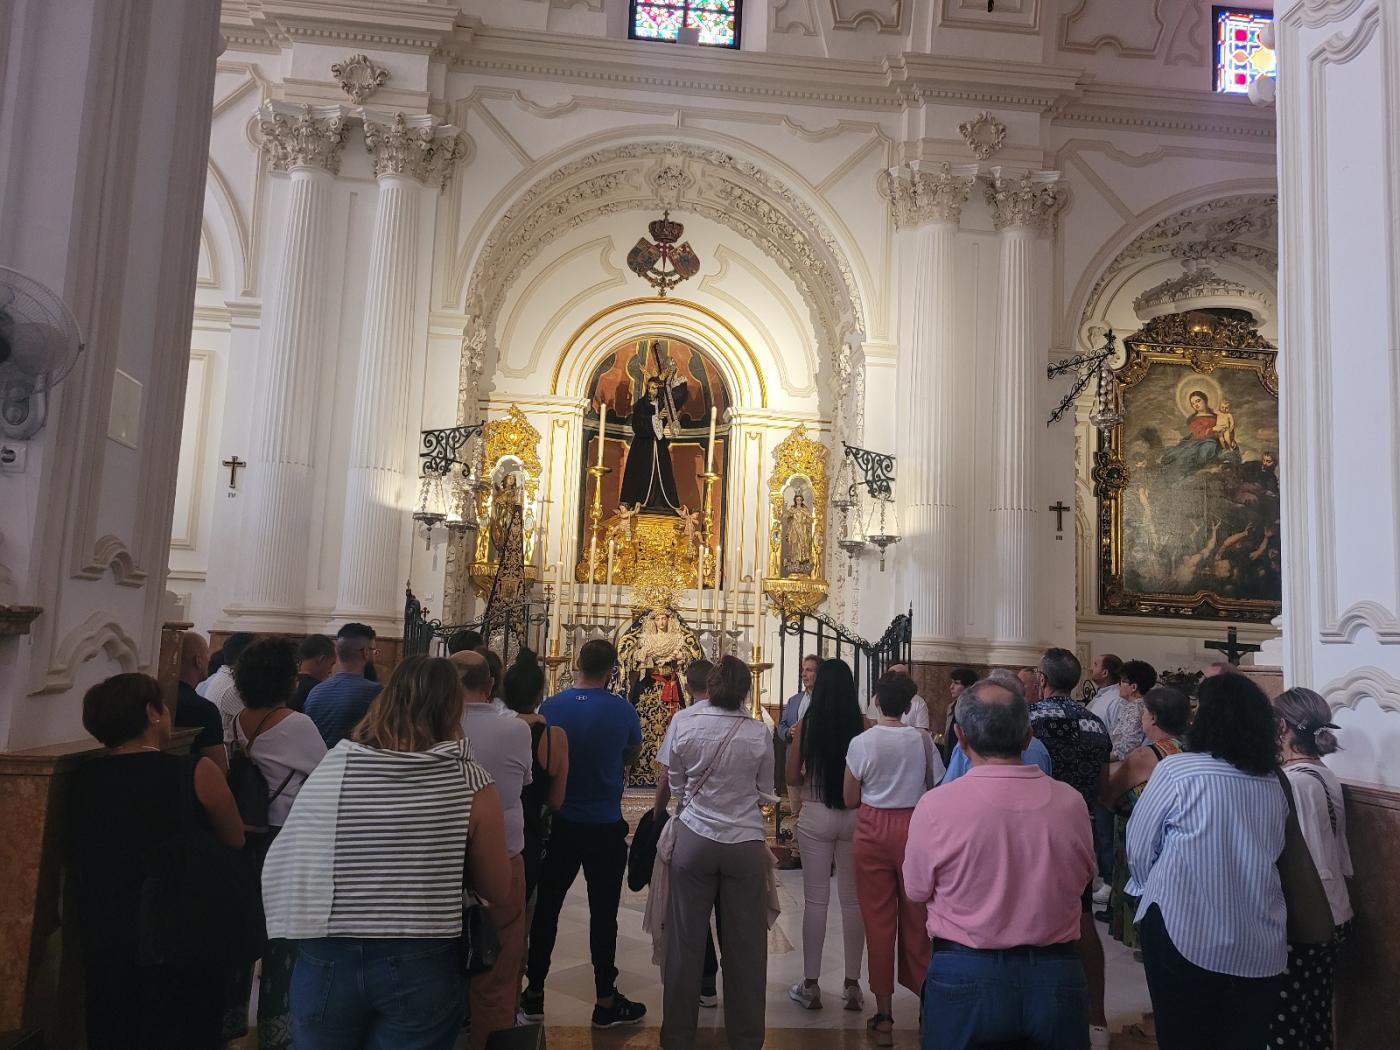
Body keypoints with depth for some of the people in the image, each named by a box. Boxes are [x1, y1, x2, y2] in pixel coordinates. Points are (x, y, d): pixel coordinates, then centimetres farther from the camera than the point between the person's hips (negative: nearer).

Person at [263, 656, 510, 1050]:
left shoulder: (332, 767, -8)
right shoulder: (471, 783, -12)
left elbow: (282, 868, 2)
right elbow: (498, 890, -3)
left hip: (327, 961, 2)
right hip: (421, 968, -1)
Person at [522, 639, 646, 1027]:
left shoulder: (550, 707, -8)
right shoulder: (622, 711, -12)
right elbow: (633, 755, 7)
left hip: (558, 824, 2)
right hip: (605, 828, -2)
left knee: (546, 908, 14)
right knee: (603, 915, 7)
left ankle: (533, 995, 25)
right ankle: (606, 1002, 17)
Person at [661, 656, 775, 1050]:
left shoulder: (686, 727, -6)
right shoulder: (759, 733, -8)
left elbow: (675, 785, 5)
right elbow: (766, 792, 2)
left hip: (695, 839, 1)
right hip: (746, 843, 0)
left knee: (685, 942, 11)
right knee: (745, 944, 11)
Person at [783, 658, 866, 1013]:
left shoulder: (806, 725, -9)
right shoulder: (862, 726, -8)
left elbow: (792, 778, -5)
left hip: (816, 817, -1)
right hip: (854, 817, 1)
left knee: (815, 900, 7)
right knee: (853, 899, 12)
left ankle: (811, 986, 14)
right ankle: (852, 986, 19)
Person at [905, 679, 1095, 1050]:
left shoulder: (936, 805, -19)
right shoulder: (1070, 801, -10)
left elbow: (916, 890, -3)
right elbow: (1082, 876, 8)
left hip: (965, 978, -2)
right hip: (1057, 977, 2)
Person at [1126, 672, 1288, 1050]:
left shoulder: (1177, 770, -13)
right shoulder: (1274, 784, 3)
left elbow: (1139, 846, -4)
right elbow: (1270, 853, 12)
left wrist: (1149, 888, 15)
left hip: (1185, 935, -5)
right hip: (1261, 946, 5)